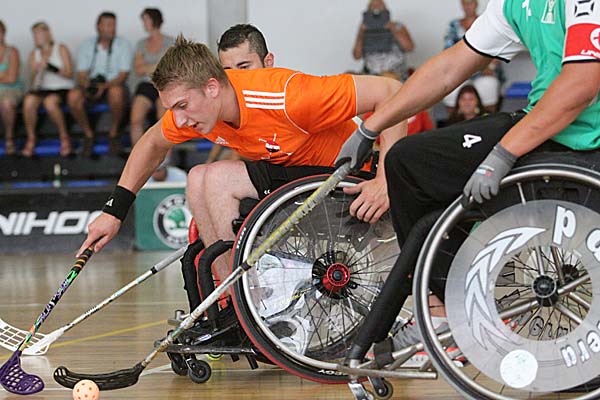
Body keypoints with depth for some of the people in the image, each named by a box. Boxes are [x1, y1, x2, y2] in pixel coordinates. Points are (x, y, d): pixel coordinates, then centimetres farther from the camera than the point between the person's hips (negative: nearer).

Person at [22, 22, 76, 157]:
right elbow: (33, 80, 10)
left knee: (50, 102, -37)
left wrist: (49, 66, -19)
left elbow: (69, 73, -7)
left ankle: (64, 136, -16)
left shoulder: (61, 49, 3)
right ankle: (31, 139, -15)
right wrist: (36, 71, -14)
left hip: (62, 88, -3)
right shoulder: (34, 53, 14)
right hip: (42, 89, 3)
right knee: (29, 101, -31)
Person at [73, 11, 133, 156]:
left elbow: (123, 74, -11)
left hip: (115, 84, -2)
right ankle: (88, 134, -10)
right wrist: (87, 86, -24)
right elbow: (81, 74, 1)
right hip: (92, 85, 2)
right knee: (73, 96, -29)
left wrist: (104, 86, -28)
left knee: (116, 92, -39)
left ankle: (114, 132, -17)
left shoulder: (123, 45, -3)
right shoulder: (87, 45, 4)